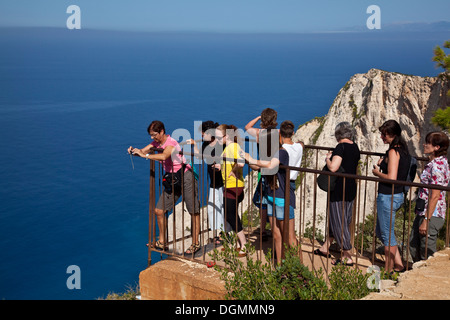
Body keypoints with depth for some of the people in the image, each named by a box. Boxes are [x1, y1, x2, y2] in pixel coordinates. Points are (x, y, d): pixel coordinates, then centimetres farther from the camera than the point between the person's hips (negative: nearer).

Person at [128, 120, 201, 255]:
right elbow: (143, 151, 4)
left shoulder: (171, 143, -22)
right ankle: (162, 242, 16)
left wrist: (145, 155, -38)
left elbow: (163, 156, -42)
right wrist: (134, 151, -18)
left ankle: (195, 243, 10)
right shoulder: (157, 142, 5)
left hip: (185, 177, -9)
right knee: (159, 210, 4)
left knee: (194, 211, 0)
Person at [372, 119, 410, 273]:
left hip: (388, 197, -10)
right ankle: (398, 264, 26)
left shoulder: (393, 152, -19)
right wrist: (383, 164, 8)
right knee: (380, 231, 21)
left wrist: (377, 172, -9)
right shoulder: (403, 150, 9)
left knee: (387, 234, 4)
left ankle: (388, 270, 16)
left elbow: (391, 178, -26)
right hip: (398, 195, 10)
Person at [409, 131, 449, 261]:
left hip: (432, 214, -10)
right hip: (423, 212, 10)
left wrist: (426, 220, -21)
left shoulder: (437, 165, -20)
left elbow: (435, 196, -22)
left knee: (427, 252, 2)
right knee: (414, 246, 19)